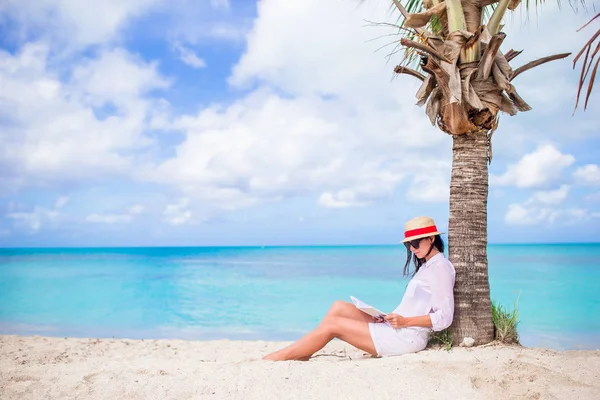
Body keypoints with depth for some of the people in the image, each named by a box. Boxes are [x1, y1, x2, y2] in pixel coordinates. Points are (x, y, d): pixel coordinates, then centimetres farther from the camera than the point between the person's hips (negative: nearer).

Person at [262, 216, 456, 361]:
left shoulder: (440, 267, -10)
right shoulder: (427, 266, 18)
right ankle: (301, 357, -3)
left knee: (332, 324, -9)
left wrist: (404, 321, -21)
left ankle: (277, 357, -1)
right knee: (339, 307, 1)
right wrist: (388, 318, 1)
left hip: (407, 337, -9)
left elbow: (444, 318, -16)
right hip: (394, 330, 9)